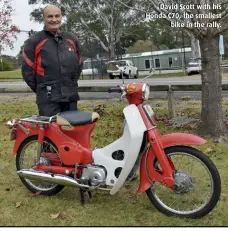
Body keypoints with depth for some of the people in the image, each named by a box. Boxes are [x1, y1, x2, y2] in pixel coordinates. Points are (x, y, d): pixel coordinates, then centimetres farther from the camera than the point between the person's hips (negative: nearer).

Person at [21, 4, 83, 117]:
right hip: (48, 98, -5)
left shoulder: (72, 39, 12)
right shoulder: (34, 41, -2)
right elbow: (27, 70, 0)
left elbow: (79, 65, 22)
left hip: (71, 96, 5)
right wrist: (42, 89, 3)